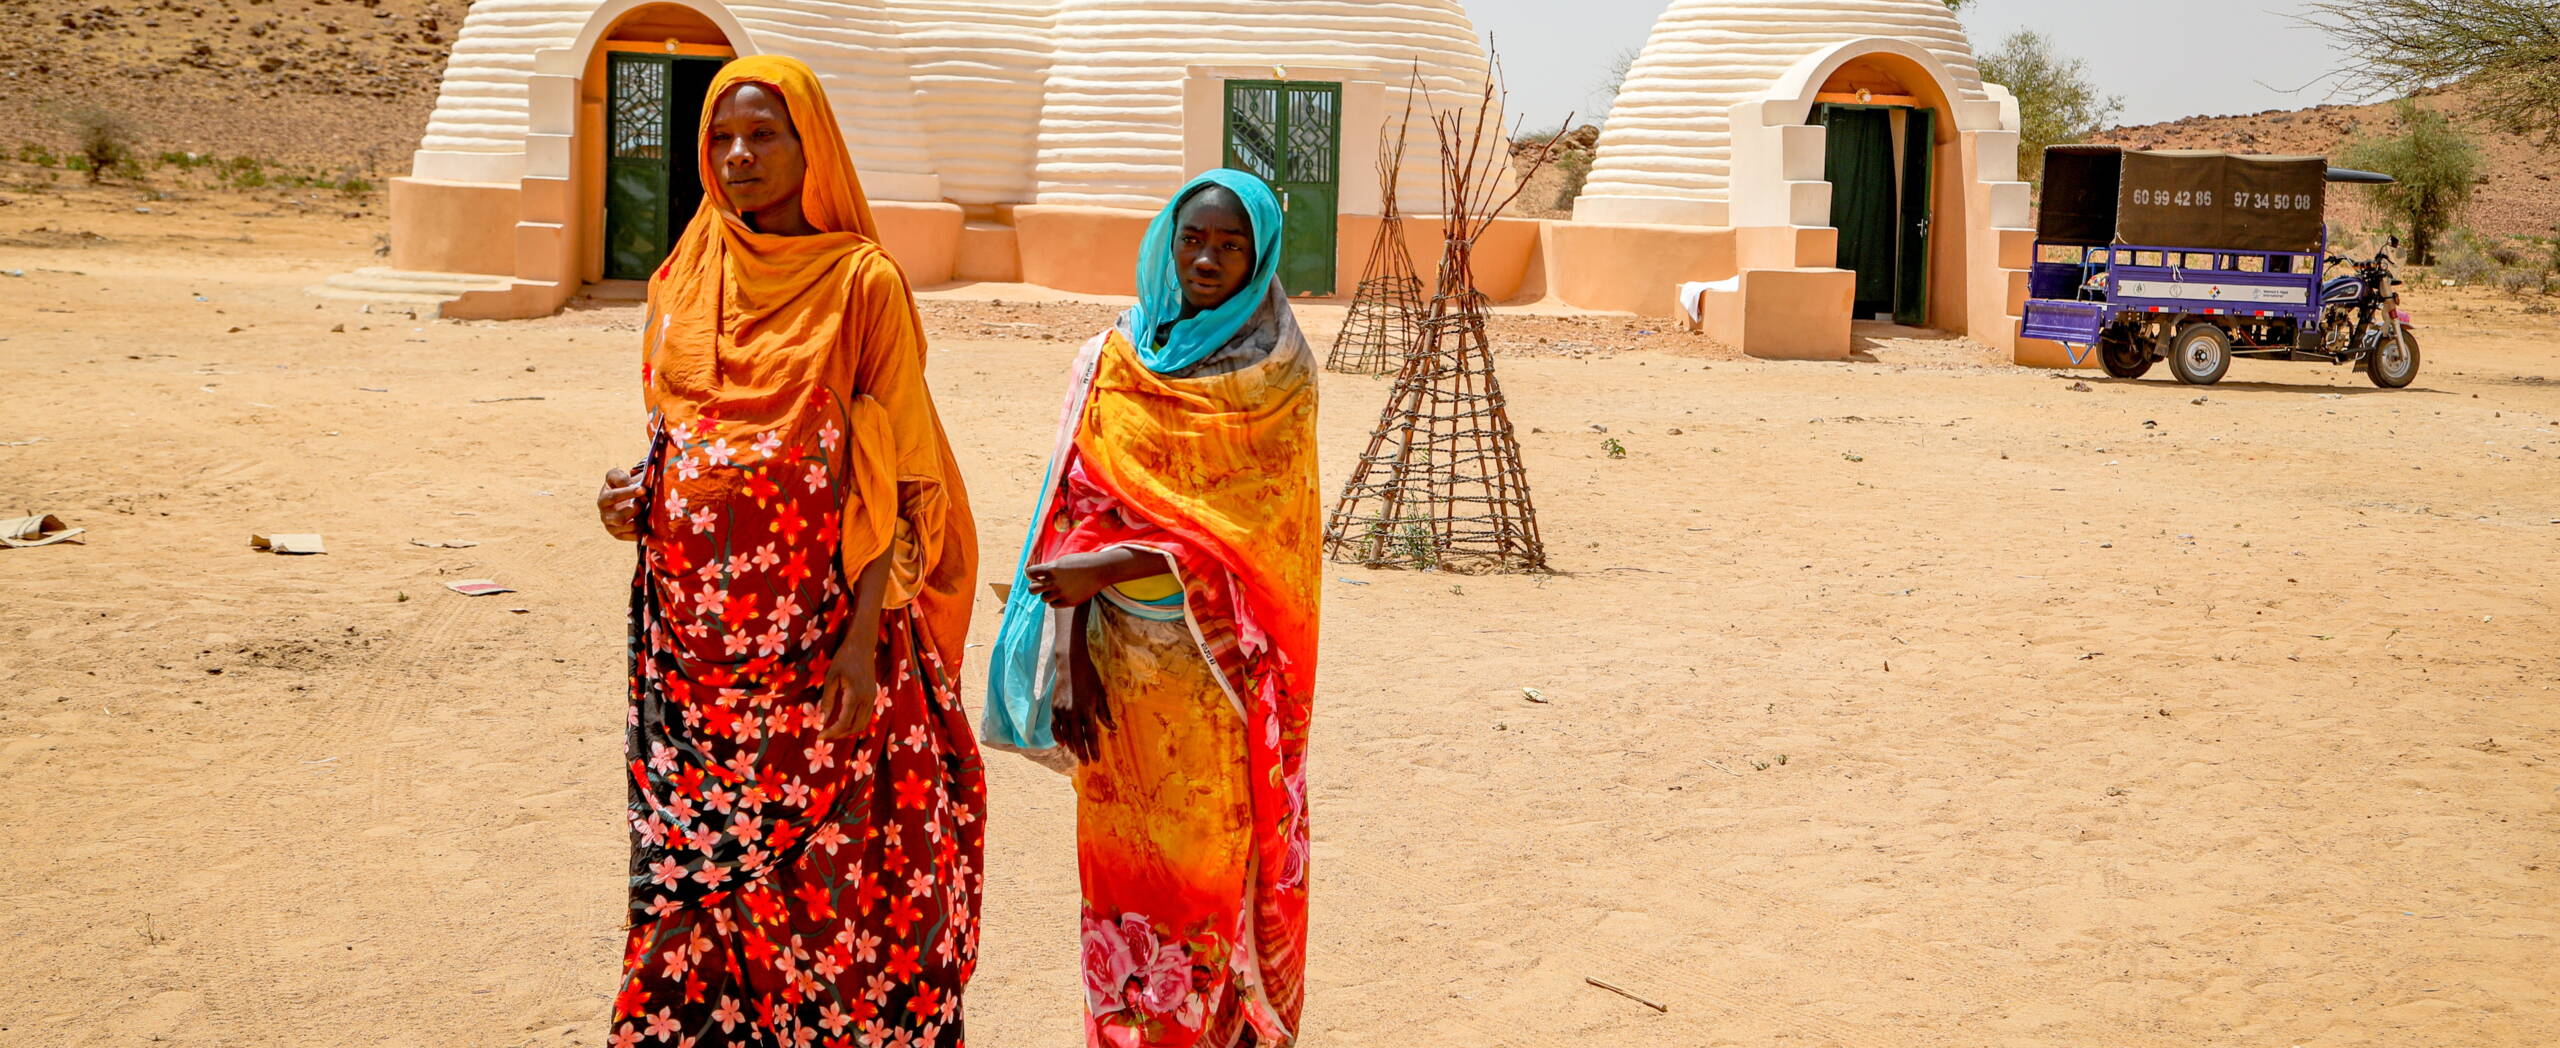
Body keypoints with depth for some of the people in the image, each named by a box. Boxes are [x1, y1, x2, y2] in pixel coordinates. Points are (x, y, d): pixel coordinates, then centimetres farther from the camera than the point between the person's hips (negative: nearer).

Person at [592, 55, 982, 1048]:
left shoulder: (862, 282, -4)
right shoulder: (681, 281, 11)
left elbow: (894, 476, -6)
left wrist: (866, 636, -13)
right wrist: (634, 493, -2)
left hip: (816, 634, -4)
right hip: (691, 628, 4)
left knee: (820, 863, 0)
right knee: (684, 865, 4)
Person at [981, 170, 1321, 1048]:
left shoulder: (1274, 374, -6)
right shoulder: (1113, 360, 5)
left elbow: (1246, 528, -12)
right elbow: (1077, 507, 3)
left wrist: (1108, 569, -20)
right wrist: (1068, 649, -5)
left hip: (1219, 668, -3)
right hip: (1121, 663, 3)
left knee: (1218, 860, 2)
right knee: (1123, 862, 9)